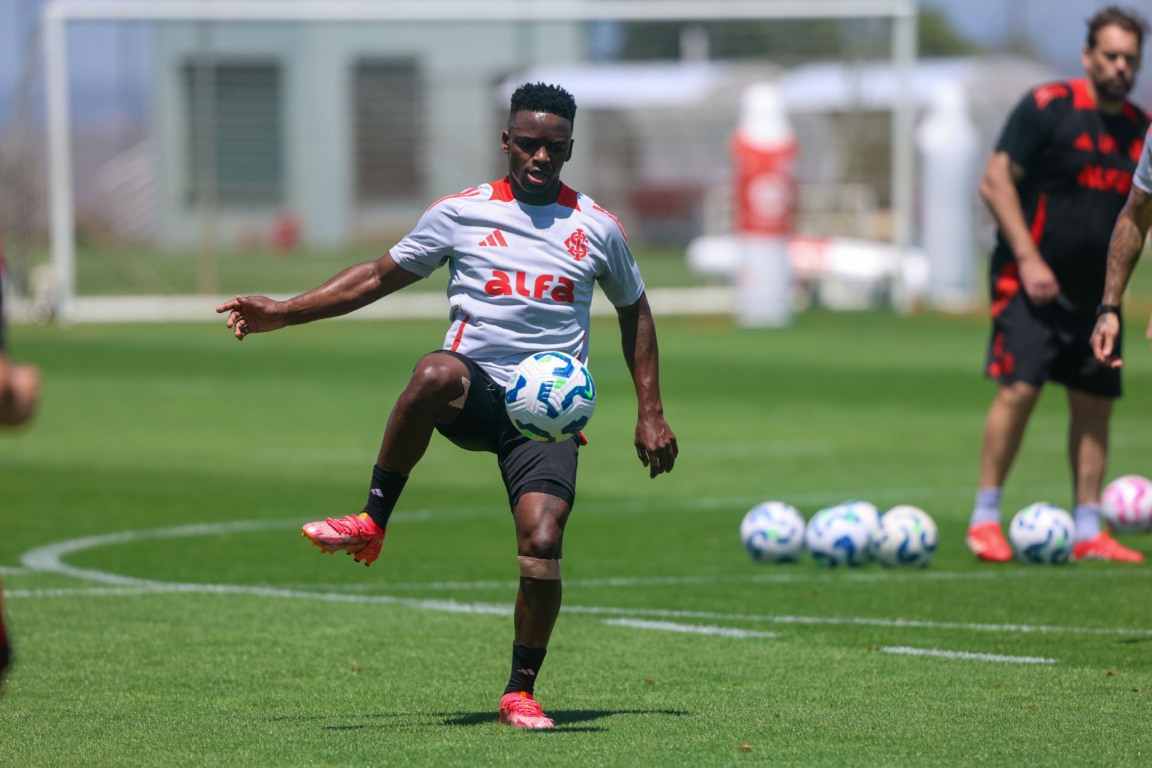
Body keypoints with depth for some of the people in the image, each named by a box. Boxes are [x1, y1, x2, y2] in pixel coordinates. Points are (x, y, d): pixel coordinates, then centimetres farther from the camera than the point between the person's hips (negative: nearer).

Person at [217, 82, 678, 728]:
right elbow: (381, 276, 15)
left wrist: (651, 413, 16)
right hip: (474, 390, -1)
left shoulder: (597, 228, 10)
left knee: (542, 541, -20)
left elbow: (635, 313, 23)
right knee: (436, 373, -39)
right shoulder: (461, 213, 8)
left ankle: (522, 692, 0)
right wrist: (282, 313, 10)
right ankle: (371, 524, -25)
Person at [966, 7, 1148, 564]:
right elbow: (995, 182, -10)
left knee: (1095, 404, 5)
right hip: (1032, 282, -6)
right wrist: (1029, 260, -16)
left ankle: (1087, 533, 12)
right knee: (1019, 388, -15)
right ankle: (984, 518, -4)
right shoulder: (1047, 107, -8)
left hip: (1096, 289, 6)